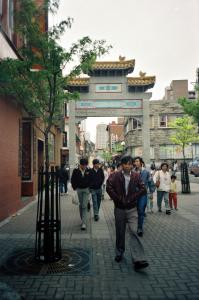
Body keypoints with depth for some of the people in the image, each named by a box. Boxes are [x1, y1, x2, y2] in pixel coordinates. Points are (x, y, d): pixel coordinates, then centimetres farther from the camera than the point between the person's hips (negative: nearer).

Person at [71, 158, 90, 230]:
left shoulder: (88, 171, -3)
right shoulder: (76, 171, -4)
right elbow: (72, 180, 5)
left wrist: (90, 187, 2)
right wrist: (75, 188, 1)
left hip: (86, 189, -1)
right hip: (79, 189, 2)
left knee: (84, 206, -8)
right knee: (81, 205, 13)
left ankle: (84, 223, -8)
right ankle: (82, 219, 30)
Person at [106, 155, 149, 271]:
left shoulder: (136, 176, -1)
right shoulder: (115, 176, -6)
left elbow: (143, 189, -6)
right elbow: (109, 188, -15)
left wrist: (132, 199, -10)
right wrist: (119, 199, -13)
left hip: (132, 209, 0)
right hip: (119, 208, 0)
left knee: (134, 232, -9)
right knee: (120, 232, 13)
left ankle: (138, 260, -8)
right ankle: (119, 253, 34)